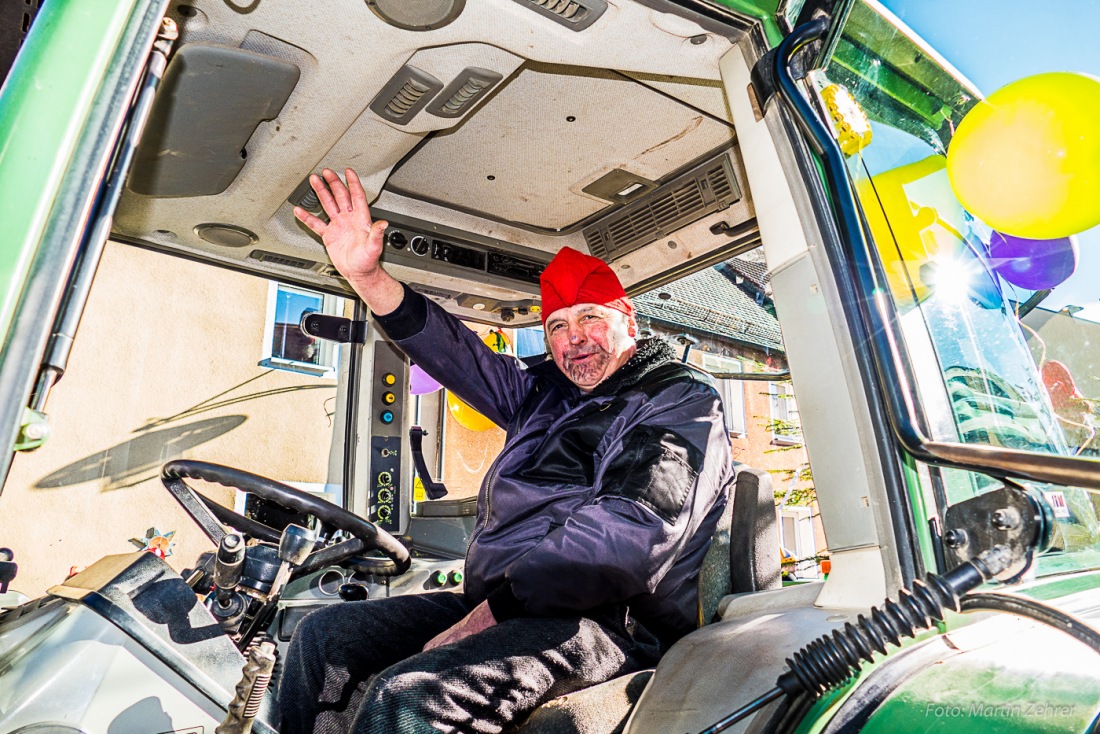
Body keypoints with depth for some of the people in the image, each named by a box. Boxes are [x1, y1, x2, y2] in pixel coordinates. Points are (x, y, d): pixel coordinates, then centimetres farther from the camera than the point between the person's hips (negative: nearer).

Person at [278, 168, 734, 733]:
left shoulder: (683, 402, -5)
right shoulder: (547, 393, 18)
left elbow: (631, 532, -19)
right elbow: (459, 356, 15)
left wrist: (492, 610, -20)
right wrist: (366, 276, 3)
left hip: (599, 623, -8)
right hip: (492, 602, 8)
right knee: (324, 635, 2)